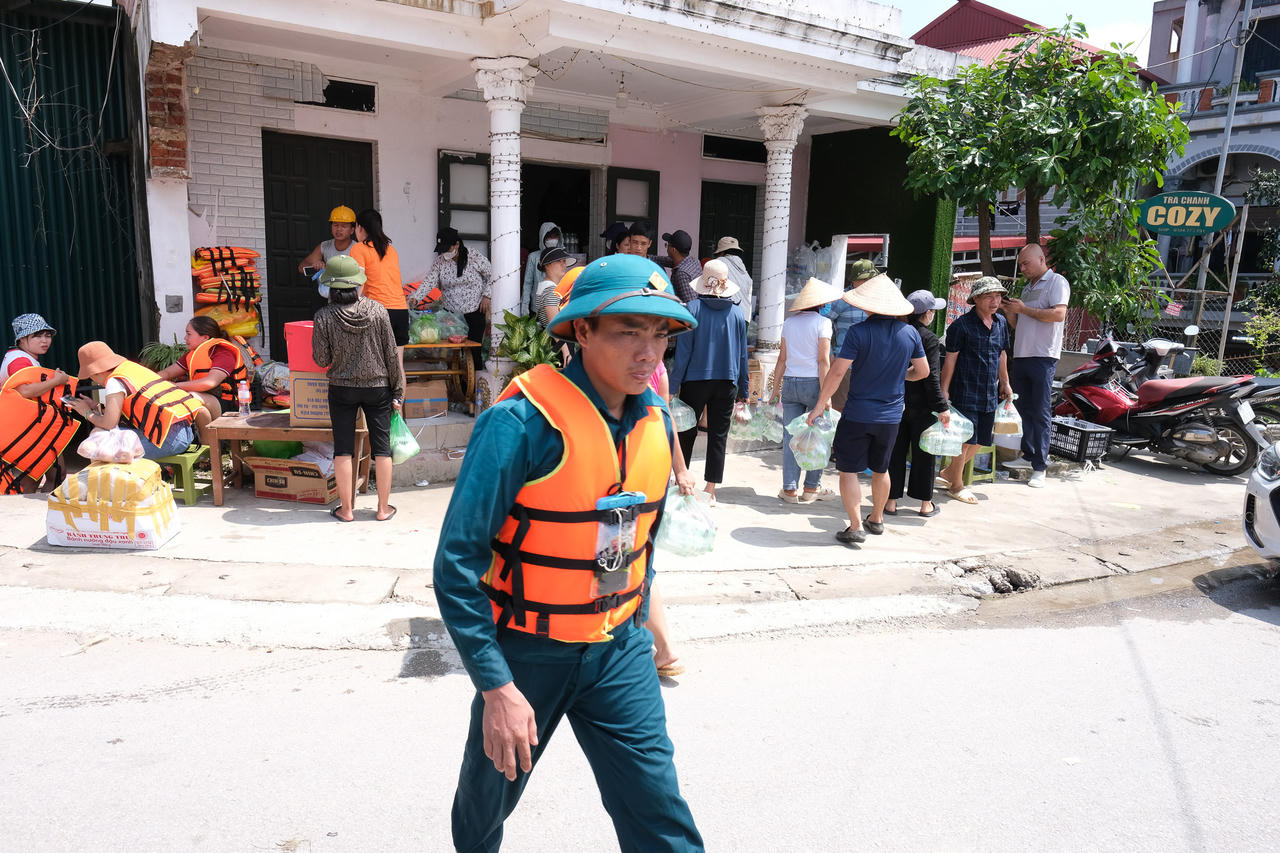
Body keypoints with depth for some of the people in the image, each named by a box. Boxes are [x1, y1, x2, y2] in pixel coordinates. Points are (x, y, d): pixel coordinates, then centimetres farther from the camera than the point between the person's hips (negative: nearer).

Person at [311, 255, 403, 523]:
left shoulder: (324, 317, -10)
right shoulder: (377, 310, -8)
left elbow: (322, 360, -6)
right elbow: (391, 354, -4)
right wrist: (397, 391, 3)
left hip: (341, 389, 0)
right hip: (377, 388, 1)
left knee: (343, 449, 9)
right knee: (381, 447, 8)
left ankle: (346, 508, 15)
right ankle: (384, 508, 15)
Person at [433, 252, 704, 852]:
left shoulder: (656, 423, -4)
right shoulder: (521, 424, -24)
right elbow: (457, 565, -22)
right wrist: (497, 688, -23)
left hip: (617, 649, 4)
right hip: (525, 650, -3)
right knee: (493, 786, 22)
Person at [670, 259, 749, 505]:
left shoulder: (693, 308, -7)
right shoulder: (736, 312, 1)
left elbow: (683, 351, -8)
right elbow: (742, 354, 6)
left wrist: (673, 386, -5)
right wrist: (743, 389, 13)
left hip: (695, 380, -2)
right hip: (726, 383, 2)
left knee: (686, 433, 12)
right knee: (718, 436, 6)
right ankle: (710, 491, 9)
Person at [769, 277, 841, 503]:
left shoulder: (789, 322, 9)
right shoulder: (822, 322, -4)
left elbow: (782, 359, 9)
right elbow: (823, 360, -10)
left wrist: (776, 388, 14)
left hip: (790, 383, 4)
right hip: (813, 383, -4)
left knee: (791, 436, 4)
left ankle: (789, 489, 5)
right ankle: (811, 487, 14)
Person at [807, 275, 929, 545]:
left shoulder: (859, 332, -14)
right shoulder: (909, 333, -2)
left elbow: (837, 372, -16)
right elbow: (923, 371, 8)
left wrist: (820, 405, -7)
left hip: (857, 414, -5)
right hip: (891, 416, 5)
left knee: (848, 470, 4)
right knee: (881, 469, 21)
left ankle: (856, 527, -2)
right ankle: (877, 519, 36)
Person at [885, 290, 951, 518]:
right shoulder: (929, 339, -13)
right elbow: (931, 377, -16)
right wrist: (942, 408, -12)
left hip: (896, 403, 4)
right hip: (921, 406, -4)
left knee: (895, 453, 9)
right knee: (923, 454, 8)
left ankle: (891, 500, 12)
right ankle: (926, 504, 18)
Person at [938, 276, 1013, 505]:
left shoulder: (1001, 323, 10)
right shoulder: (962, 325, -10)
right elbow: (950, 359, -10)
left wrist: (1005, 383, 24)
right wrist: (943, 390, -11)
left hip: (990, 393, 7)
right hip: (965, 393, -7)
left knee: (980, 440, 11)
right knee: (965, 439, -2)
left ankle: (949, 472, 30)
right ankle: (956, 485, 15)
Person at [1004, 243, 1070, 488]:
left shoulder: (1056, 282, -2)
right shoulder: (1027, 288, 22)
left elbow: (1059, 314, -18)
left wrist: (1023, 309, -13)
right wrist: (1010, 311, 6)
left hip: (1043, 357, -8)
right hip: (1020, 355, 8)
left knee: (1040, 412, -7)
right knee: (1023, 409, 10)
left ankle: (1039, 467, -5)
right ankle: (1028, 456, 20)